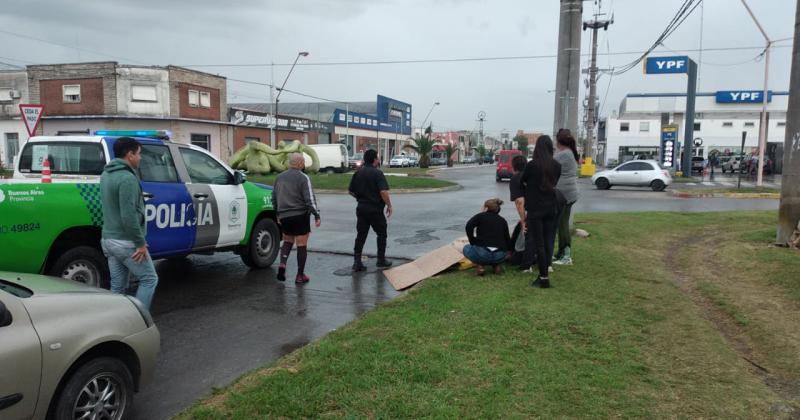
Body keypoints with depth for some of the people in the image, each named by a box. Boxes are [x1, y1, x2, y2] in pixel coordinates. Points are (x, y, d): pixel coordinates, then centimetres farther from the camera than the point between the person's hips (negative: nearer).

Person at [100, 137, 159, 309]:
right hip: (126, 242, -9)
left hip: (108, 239, 9)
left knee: (118, 286, 13)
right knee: (149, 279, 3)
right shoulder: (127, 178, -18)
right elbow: (128, 215, -24)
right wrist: (141, 242, -19)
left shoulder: (106, 175, 13)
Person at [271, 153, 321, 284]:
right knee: (302, 245, 3)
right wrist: (316, 215, -12)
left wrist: (278, 214, 25)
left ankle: (282, 265, 0)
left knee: (287, 241, 22)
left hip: (284, 216, 6)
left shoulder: (280, 177, 11)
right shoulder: (303, 178, -10)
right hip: (300, 215, -5)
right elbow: (310, 199, -15)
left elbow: (274, 198, 17)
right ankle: (300, 276, 7)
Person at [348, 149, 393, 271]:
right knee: (381, 234, 11)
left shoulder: (358, 173, 5)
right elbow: (383, 192, -23)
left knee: (360, 235, 8)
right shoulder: (377, 173, -14)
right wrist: (389, 205, -12)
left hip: (361, 208, 6)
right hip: (375, 209, -5)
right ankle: (381, 260, 18)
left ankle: (357, 262, 4)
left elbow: (351, 190, 10)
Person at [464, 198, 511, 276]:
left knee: (466, 248, 27)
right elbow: (507, 239, 22)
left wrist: (473, 243, 2)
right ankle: (496, 265, 11)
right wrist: (509, 249, 43)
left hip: (482, 253, -3)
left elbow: (469, 226, -10)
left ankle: (479, 265, 4)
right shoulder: (502, 221, 18)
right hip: (500, 256, 4)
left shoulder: (480, 216, 8)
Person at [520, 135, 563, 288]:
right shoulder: (557, 166, 1)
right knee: (548, 242, 9)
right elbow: (554, 183, 12)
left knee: (539, 244, 0)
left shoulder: (532, 165, -11)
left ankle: (544, 278, 1)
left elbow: (524, 182, 4)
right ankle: (544, 274, 14)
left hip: (536, 209, -4)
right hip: (552, 208, 4)